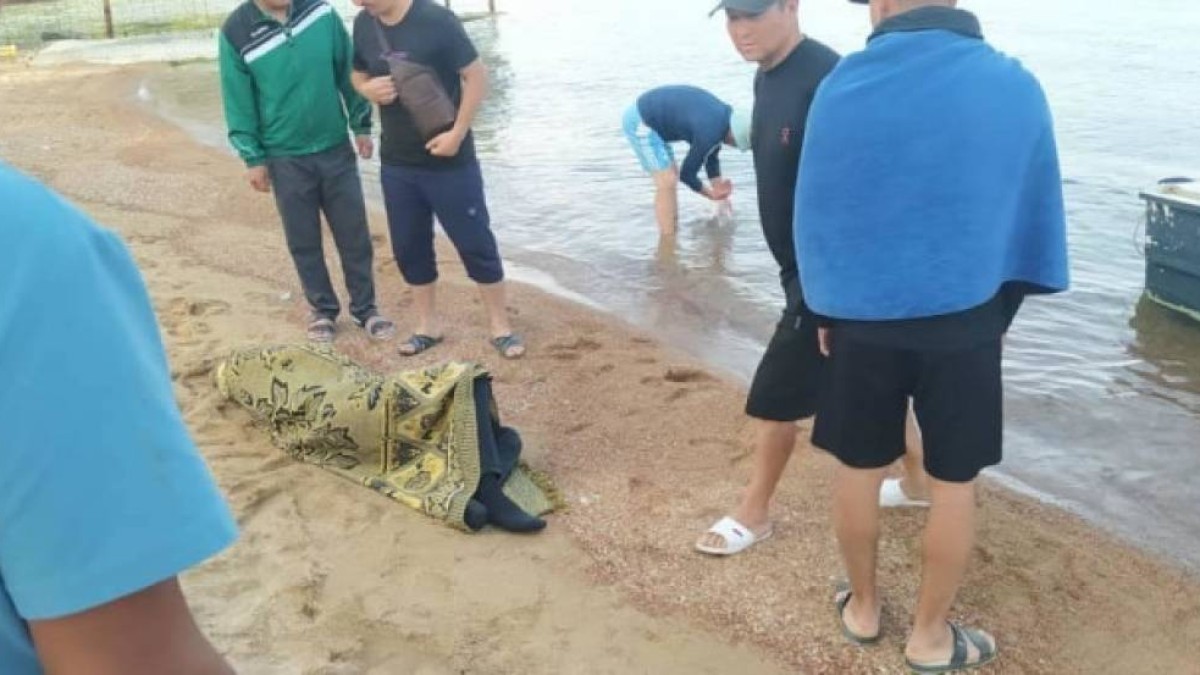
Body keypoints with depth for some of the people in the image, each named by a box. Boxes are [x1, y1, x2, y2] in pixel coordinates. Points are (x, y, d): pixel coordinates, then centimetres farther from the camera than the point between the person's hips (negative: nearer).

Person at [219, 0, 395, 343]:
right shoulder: (236, 33, -9)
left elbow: (348, 70, 4)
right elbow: (238, 103, -3)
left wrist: (361, 124, 6)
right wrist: (253, 157, -3)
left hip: (336, 148, 2)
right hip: (286, 159, -1)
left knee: (355, 235, 8)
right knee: (304, 242, 9)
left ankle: (365, 307, 23)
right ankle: (323, 309, 27)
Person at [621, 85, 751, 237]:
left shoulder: (723, 113, 5)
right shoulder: (710, 133, -23)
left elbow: (712, 158, 15)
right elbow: (687, 174, -12)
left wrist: (720, 193, 15)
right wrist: (711, 194, 4)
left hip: (644, 115, 10)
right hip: (640, 123, -10)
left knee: (671, 177, 15)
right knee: (667, 183, -10)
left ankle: (674, 230, 24)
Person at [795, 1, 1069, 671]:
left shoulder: (843, 87, -10)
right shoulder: (1015, 86, -7)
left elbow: (813, 215, -3)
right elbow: (1035, 216, 2)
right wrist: (1003, 310, 16)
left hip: (863, 318, 0)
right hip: (965, 322, 0)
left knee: (859, 468, 17)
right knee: (954, 483, 13)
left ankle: (863, 606, 34)